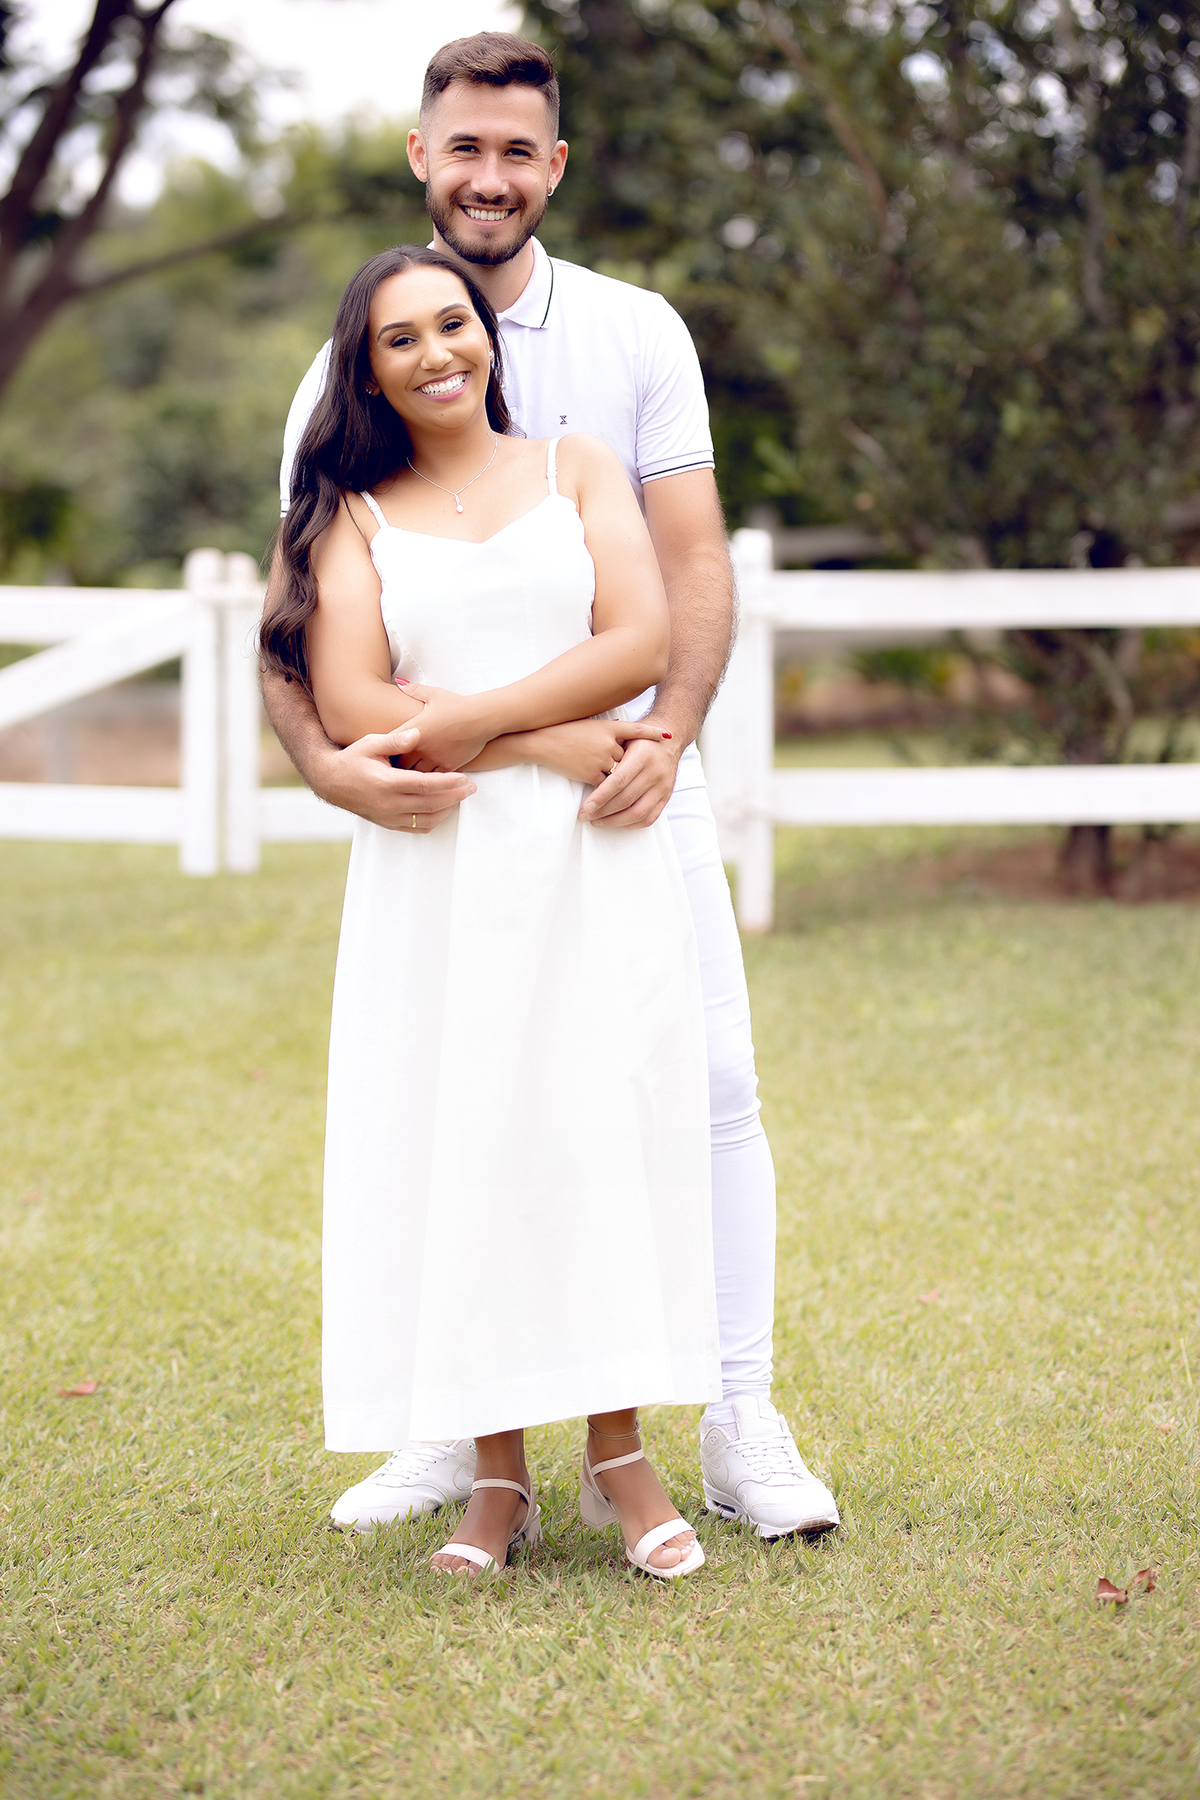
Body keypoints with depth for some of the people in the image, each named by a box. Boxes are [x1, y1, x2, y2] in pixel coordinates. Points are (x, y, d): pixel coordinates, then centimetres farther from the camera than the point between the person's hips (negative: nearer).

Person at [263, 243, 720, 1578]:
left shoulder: (579, 471, 12)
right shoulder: (351, 518, 10)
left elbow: (641, 641, -2)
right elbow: (349, 708, -5)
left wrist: (477, 717, -12)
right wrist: (560, 746, -12)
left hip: (593, 866, 0)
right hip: (435, 875, 0)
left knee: (604, 1127, -5)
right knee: (457, 1141, -3)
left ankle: (619, 1455, 2)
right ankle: (496, 1478, 2)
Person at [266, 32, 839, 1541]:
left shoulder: (637, 335, 1)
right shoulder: (357, 368, 1)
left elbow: (693, 563, -4)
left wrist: (666, 736, -22)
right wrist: (321, 757, -23)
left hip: (627, 776, 0)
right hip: (444, 793, 0)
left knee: (709, 1080, -4)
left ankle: (740, 1427, 4)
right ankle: (455, 1430, 16)